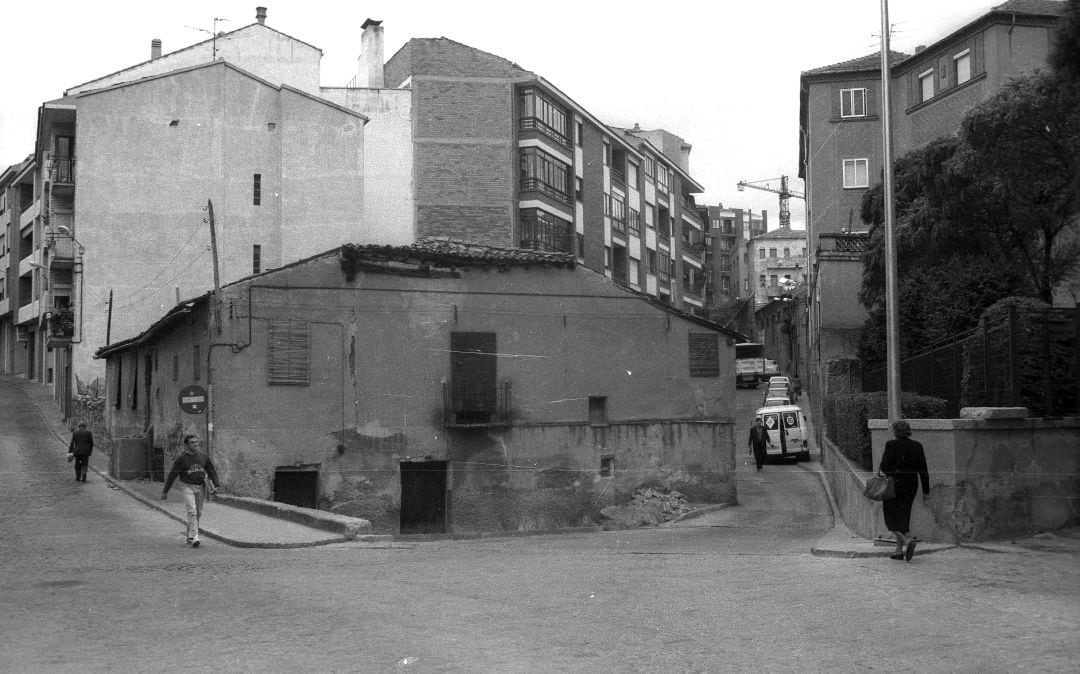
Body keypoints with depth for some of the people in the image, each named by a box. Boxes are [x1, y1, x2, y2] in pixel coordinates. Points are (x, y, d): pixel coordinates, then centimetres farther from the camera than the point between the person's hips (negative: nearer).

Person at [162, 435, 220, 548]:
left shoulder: (204, 457, 4)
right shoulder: (181, 459, -7)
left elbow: (211, 471, 9)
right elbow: (172, 475, -4)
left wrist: (215, 485, -4)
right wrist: (165, 491, -3)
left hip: (199, 487, 5)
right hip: (187, 487, -5)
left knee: (198, 512, 8)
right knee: (192, 511, -17)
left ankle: (190, 536, 23)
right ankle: (194, 538, -21)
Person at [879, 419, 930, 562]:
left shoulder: (891, 445, -11)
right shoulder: (917, 446, 1)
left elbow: (884, 467, -12)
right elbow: (923, 470, 2)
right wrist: (926, 491, 7)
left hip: (894, 485, -5)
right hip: (911, 486, 5)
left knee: (892, 518, 4)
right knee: (903, 517, 14)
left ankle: (908, 540, -18)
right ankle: (899, 550, 14)